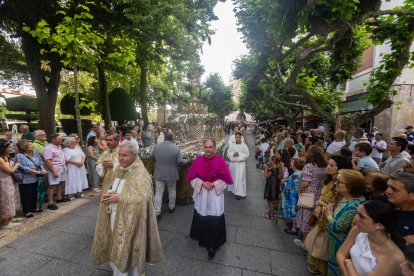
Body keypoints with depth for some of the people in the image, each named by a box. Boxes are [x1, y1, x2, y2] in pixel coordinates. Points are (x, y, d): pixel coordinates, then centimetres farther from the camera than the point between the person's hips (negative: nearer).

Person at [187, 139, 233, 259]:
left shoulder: (220, 161, -9)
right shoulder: (198, 160, -3)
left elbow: (225, 178, -6)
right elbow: (192, 177, 0)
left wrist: (214, 184, -17)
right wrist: (201, 183, -15)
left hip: (216, 193, -2)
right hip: (201, 193, 3)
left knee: (214, 220, 0)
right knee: (201, 217, 14)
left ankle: (212, 245, 19)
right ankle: (202, 238, 40)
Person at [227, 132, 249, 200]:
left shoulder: (244, 145, -3)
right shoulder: (231, 145, 5)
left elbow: (246, 154, -7)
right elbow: (228, 153, 2)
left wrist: (239, 154, -18)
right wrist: (233, 154, -16)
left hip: (241, 164, -3)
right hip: (232, 163, 3)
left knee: (240, 178, -6)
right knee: (233, 177, 14)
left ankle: (239, 193, -3)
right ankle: (233, 189, 32)